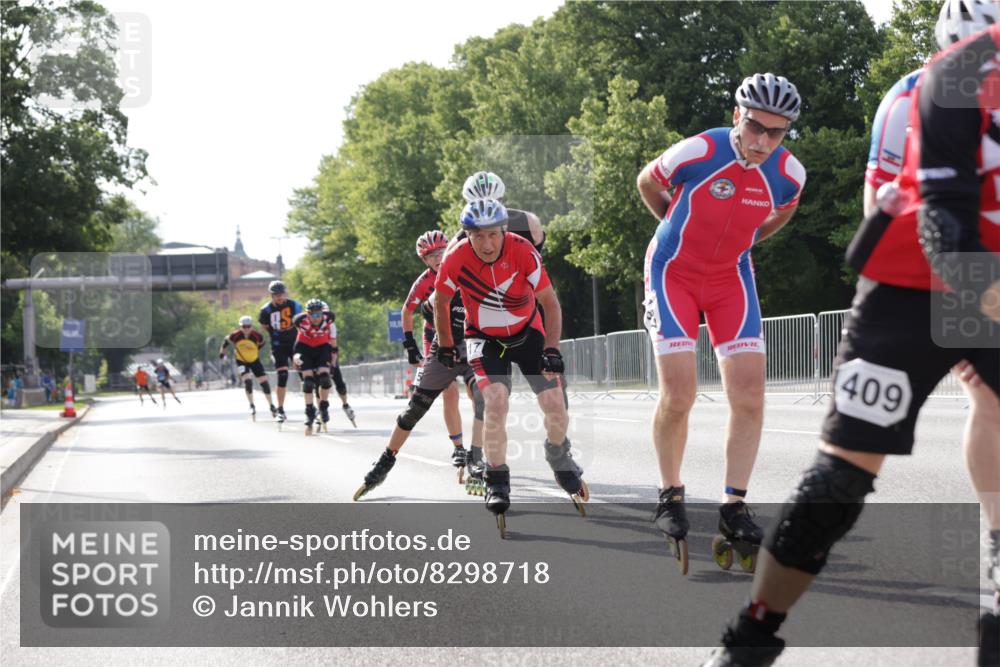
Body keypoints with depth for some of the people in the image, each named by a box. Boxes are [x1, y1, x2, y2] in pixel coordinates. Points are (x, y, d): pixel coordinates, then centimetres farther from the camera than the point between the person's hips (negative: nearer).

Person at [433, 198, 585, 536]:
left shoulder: (523, 252, -26)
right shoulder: (456, 260, -24)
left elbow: (550, 302, -18)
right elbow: (440, 301, -3)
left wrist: (551, 349, -25)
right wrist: (445, 346, 4)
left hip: (528, 333, 1)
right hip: (485, 339, -1)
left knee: (555, 405, -6)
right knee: (496, 401, -23)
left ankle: (559, 458, 27)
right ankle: (497, 483, -8)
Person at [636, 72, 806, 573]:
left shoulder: (789, 174, -14)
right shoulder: (698, 152, -25)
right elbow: (648, 183, -2)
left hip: (731, 278, 4)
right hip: (673, 273, -3)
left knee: (749, 397, -8)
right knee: (679, 397, -12)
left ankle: (733, 508, 3)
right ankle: (670, 496, 10)